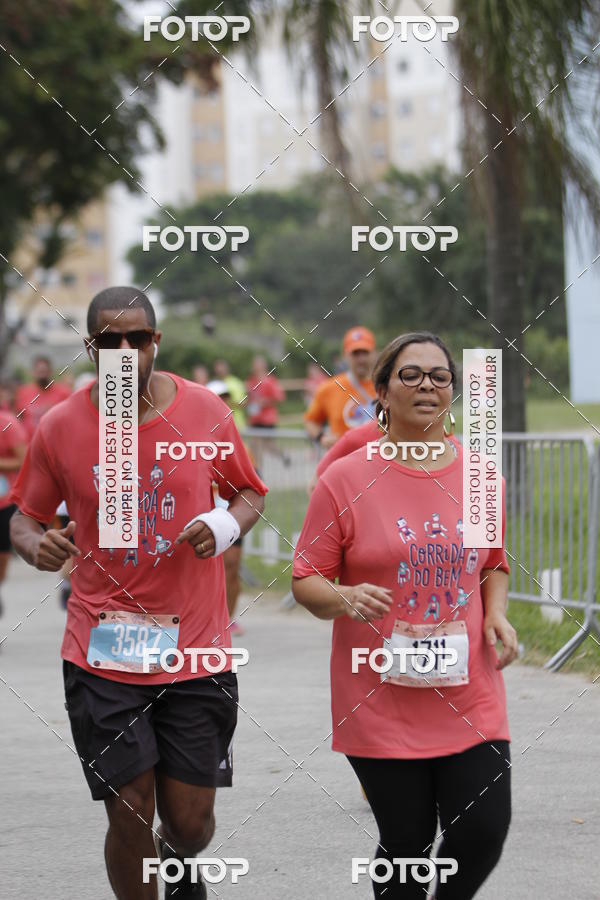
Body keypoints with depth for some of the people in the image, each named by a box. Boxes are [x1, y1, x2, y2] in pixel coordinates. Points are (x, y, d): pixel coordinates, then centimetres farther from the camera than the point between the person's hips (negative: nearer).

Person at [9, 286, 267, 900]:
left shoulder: (205, 411, 0)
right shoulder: (60, 427, -2)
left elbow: (250, 494, 13)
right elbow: (24, 520, 8)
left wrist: (228, 523, -9)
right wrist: (36, 546, -15)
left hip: (197, 650, 1)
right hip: (102, 657, -1)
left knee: (190, 821, 5)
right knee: (129, 818, -3)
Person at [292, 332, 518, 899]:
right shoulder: (345, 480, -5)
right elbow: (306, 582, -2)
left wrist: (496, 614, 1)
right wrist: (345, 598, -22)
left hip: (469, 697, 3)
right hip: (382, 700, -3)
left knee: (484, 830, -6)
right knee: (406, 844, 2)